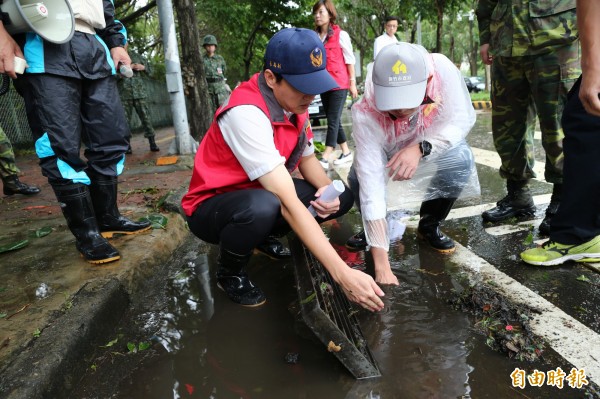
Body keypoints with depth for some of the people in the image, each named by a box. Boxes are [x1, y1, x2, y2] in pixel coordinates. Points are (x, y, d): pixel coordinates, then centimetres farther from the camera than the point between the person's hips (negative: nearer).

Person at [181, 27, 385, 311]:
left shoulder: (293, 102, -7)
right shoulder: (246, 114, -31)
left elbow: (307, 158, 7)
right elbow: (289, 203, -37)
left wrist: (327, 190, -16)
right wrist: (342, 273, -38)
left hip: (266, 194, 7)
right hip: (212, 206, -7)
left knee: (340, 197, -5)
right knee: (262, 207, -40)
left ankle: (267, 237, 14)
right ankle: (229, 274, -6)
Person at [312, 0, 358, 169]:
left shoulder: (341, 35, -3)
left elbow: (350, 60, -2)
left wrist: (352, 82, -6)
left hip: (339, 84, -6)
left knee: (333, 120, -8)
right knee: (333, 120, 9)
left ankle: (325, 159, -10)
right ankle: (346, 152, 20)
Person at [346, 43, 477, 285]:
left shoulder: (442, 69, -36)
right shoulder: (365, 114, -39)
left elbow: (463, 119, -24)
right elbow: (371, 186, -43)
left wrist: (420, 148, -45)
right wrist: (381, 263, -46)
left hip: (435, 145, 1)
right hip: (387, 153, -1)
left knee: (462, 159, -29)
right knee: (359, 176, -29)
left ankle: (429, 225, -3)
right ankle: (371, 228, 3)